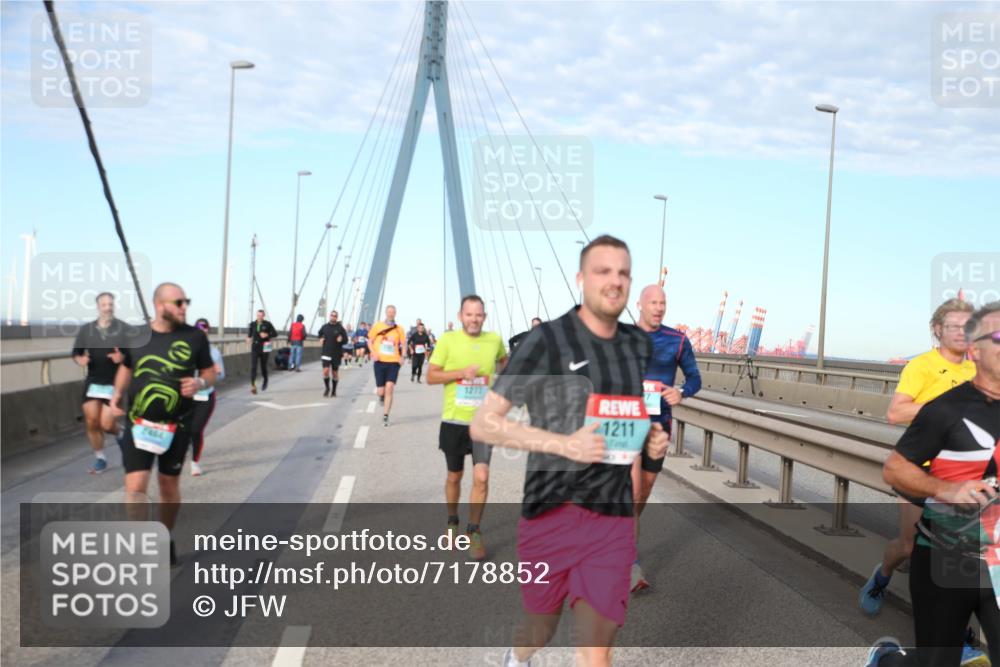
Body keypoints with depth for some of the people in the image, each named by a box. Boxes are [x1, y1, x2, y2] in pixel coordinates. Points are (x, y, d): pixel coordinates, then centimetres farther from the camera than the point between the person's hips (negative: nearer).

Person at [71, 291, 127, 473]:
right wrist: (80, 360, -14)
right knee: (92, 422, 3)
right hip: (92, 382, 3)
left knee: (106, 424, -9)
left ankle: (121, 433, 27)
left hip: (115, 383, -3)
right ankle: (100, 458, 21)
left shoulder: (124, 329, -6)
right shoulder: (86, 329, 3)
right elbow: (76, 353, 9)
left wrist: (123, 358, -24)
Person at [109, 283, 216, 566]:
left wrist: (199, 383, -17)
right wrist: (117, 393, 0)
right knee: (135, 486, -9)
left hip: (176, 425, 0)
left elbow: (210, 372, 5)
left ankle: (165, 539, 35)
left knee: (169, 484, 13)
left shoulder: (195, 337, -5)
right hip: (138, 423, 0)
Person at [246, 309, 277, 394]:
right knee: (253, 366, -13)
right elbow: (249, 333, 22)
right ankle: (253, 385, -18)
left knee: (263, 366, 10)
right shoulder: (252, 324, 5)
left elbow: (275, 333, -2)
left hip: (264, 348, -1)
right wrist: (248, 338, 1)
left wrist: (267, 335, -19)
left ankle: (265, 381, 40)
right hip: (255, 348, 2)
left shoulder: (267, 324, -4)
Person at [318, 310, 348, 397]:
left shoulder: (340, 328, -4)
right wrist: (321, 339, 2)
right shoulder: (324, 327, 3)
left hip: (336, 354, -1)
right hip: (326, 353, 1)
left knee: (335, 373, 9)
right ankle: (327, 388, 10)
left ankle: (334, 390, 24)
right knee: (326, 371, -12)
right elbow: (320, 335, 22)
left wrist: (341, 340, -23)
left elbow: (346, 340, -2)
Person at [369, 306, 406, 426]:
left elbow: (403, 344, 10)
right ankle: (381, 396, 40)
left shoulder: (399, 329, 4)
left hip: (393, 362, 0)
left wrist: (402, 356, -7)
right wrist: (373, 353, -9)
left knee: (389, 388, -13)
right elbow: (370, 341, 9)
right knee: (381, 392, 1)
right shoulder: (377, 326, 3)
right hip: (380, 362, 0)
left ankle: (385, 416, -4)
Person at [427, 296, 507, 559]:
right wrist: (461, 372, -19)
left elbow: (504, 360, 23)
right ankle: (452, 522, 38)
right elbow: (431, 376, -7)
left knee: (481, 477, -10)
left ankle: (474, 531, 8)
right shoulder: (448, 340, -7)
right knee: (454, 477, 15)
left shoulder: (494, 340, 0)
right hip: (454, 420, 0)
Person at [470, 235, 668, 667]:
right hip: (551, 511, -3)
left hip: (614, 516, 3)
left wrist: (654, 440, 2)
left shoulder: (640, 344, 7)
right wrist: (564, 444, -21)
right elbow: (482, 424, -11)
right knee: (541, 630, 18)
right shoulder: (547, 339, -10)